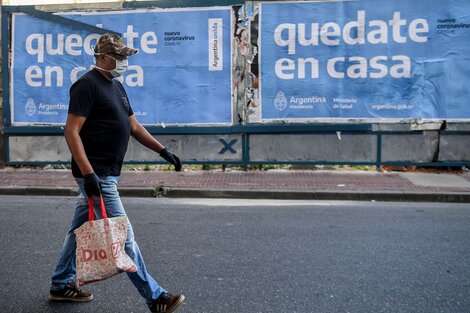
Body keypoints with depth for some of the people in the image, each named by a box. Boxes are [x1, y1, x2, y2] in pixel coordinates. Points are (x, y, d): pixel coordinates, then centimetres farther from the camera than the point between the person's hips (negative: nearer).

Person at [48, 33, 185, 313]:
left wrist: (163, 150, 12)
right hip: (96, 175, -10)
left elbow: (133, 125, 20)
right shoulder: (88, 85, -13)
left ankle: (61, 285, 33)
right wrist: (88, 173, -25)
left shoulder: (116, 86, 16)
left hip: (107, 173, 10)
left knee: (80, 229, 18)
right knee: (123, 236, -5)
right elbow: (72, 131, -18)